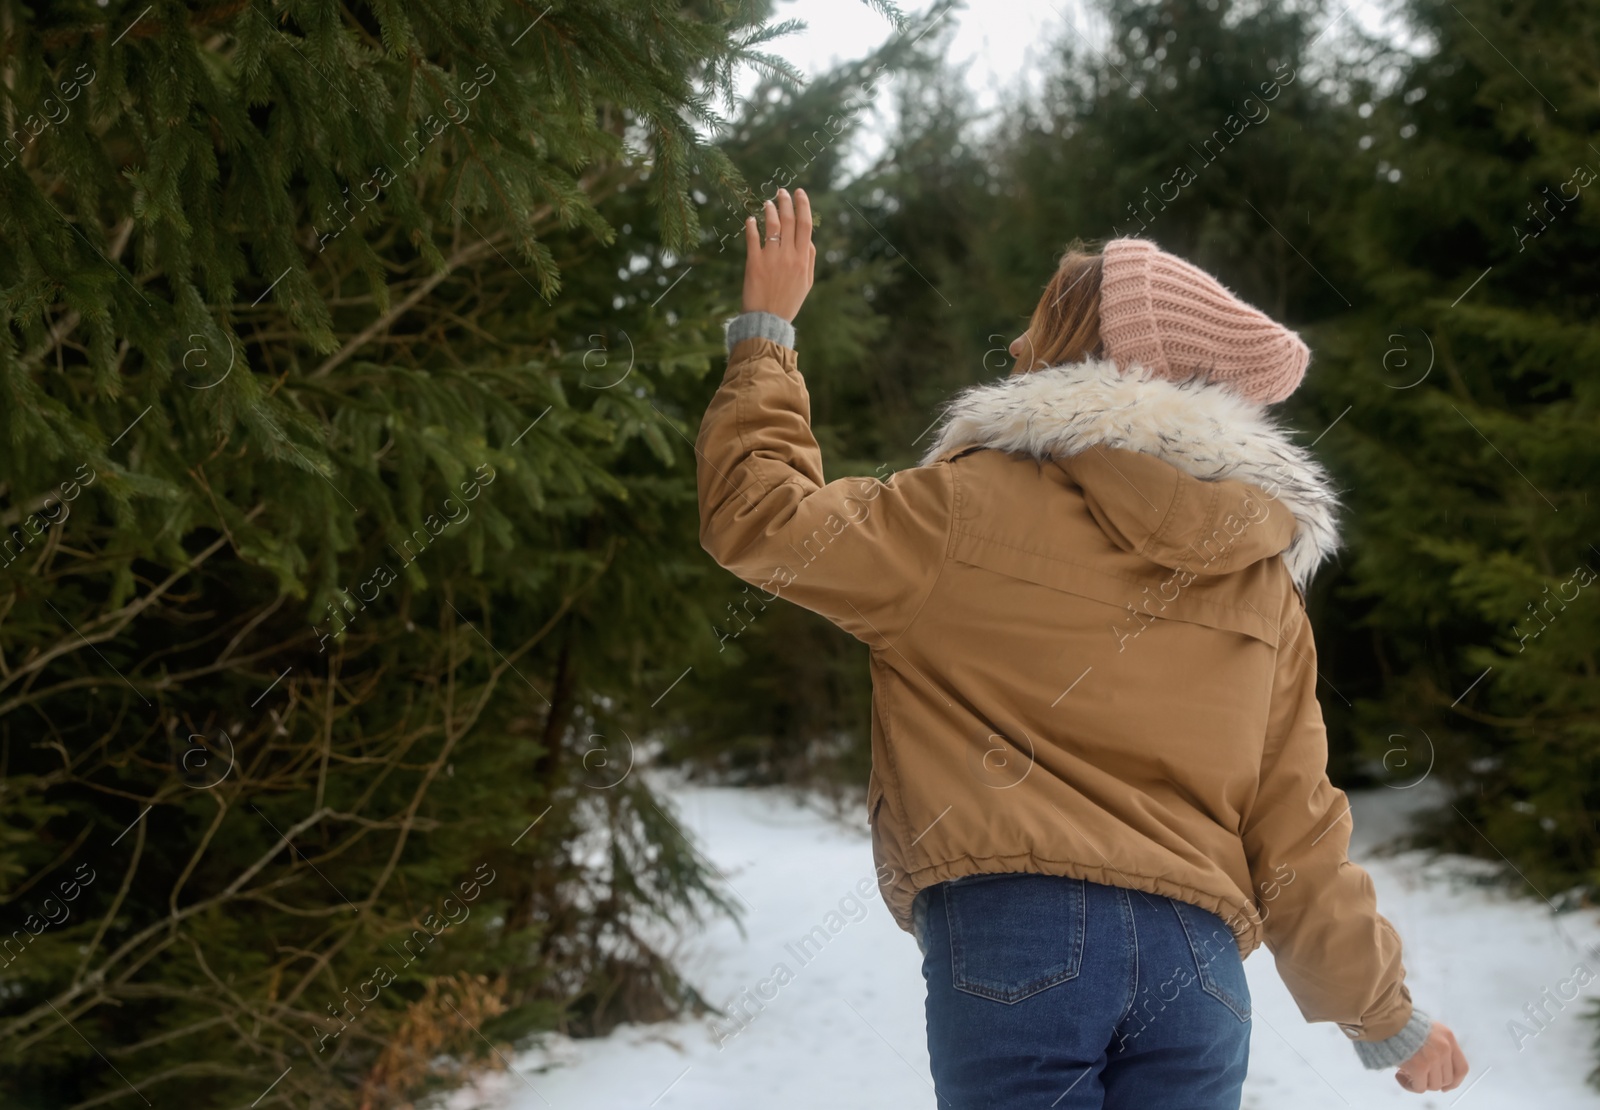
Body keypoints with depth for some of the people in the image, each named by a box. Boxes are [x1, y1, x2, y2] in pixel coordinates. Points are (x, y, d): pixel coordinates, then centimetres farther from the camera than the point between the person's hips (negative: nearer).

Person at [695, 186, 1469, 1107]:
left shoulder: (974, 505, -2)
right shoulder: (1265, 577, 13)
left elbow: (758, 519, 6)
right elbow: (1295, 827, 13)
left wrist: (767, 332, 18)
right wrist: (1384, 1015, 25)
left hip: (1012, 935, -5)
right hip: (1199, 962, 5)